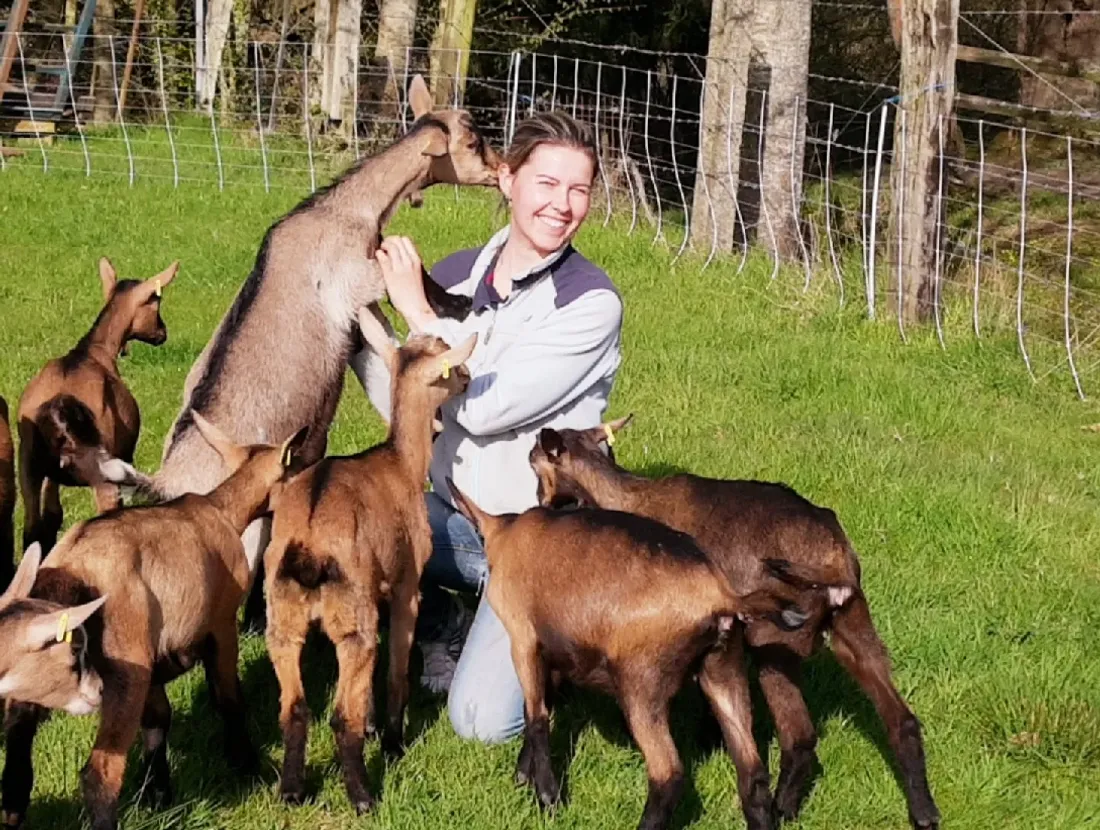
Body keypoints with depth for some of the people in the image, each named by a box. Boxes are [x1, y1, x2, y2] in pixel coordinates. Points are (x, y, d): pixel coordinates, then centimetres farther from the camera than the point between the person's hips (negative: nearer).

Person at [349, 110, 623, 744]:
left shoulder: (591, 302, -15)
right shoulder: (459, 274, 0)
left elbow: (486, 408, -24)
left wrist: (417, 310, -17)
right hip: (455, 516, 5)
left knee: (483, 721, -20)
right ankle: (448, 640, 8)